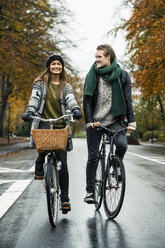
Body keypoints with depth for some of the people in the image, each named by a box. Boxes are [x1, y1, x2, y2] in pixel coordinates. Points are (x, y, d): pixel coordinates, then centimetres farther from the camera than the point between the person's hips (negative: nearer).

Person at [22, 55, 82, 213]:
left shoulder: (66, 87, 13)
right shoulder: (40, 83, 9)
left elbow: (70, 100, -6)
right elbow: (34, 98, -7)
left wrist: (76, 110, -29)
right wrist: (29, 112, -28)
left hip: (60, 126, 2)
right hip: (43, 123, -1)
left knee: (62, 163, -2)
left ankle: (65, 198, 7)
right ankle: (39, 165, -4)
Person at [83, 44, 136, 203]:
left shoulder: (122, 76, 3)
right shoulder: (92, 75, 4)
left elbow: (127, 100, 3)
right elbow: (87, 100, 1)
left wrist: (131, 122, -5)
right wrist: (89, 121, -10)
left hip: (114, 120, 0)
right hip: (95, 121, 1)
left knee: (122, 144, -27)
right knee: (92, 156, 0)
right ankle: (90, 191, 12)